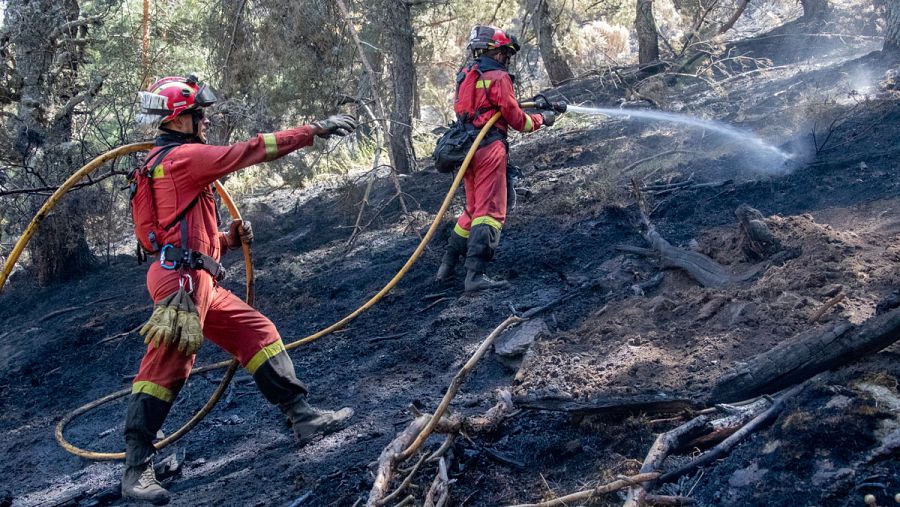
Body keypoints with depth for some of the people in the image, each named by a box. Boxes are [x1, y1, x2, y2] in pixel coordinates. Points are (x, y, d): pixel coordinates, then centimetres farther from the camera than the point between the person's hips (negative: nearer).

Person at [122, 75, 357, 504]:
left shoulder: (166, 162, 24)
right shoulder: (182, 156, -7)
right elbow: (250, 151, -11)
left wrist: (228, 239, 14)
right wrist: (314, 131, -7)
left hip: (200, 283, 11)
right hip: (181, 276, -11)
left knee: (258, 333, 10)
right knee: (167, 364, -13)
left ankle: (302, 417, 12)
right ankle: (137, 469, -12)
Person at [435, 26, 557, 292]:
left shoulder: (466, 75, 17)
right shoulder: (498, 77, -7)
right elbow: (516, 120, -5)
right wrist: (541, 119, 13)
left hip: (465, 149, 8)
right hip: (489, 149, -8)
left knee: (473, 209, 20)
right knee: (490, 212, -10)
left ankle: (447, 267, 23)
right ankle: (475, 275, -19)